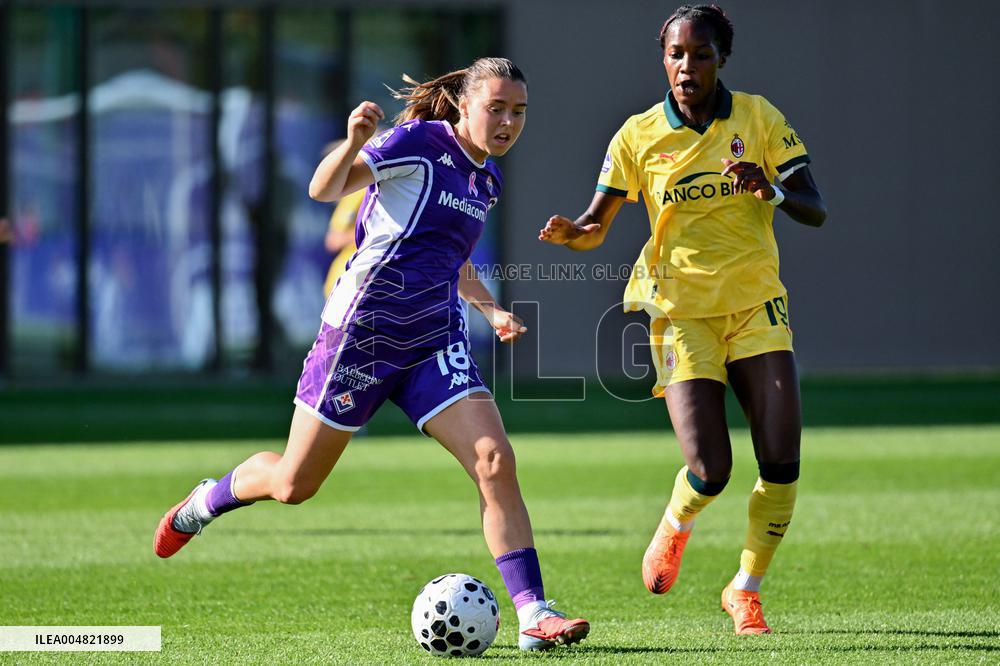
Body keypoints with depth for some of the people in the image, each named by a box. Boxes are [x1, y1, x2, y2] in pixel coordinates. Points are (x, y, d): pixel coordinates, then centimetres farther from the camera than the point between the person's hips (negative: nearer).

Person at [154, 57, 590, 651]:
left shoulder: (487, 180, 13)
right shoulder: (419, 141, -11)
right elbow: (324, 189, -21)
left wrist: (492, 310, 14)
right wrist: (353, 145, -40)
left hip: (436, 343, 6)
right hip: (364, 329, -6)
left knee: (495, 461, -16)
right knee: (294, 484, 7)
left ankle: (533, 614, -17)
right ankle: (206, 501, 39)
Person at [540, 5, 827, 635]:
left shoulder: (758, 118, -1)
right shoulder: (639, 136, -1)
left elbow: (816, 210, -3)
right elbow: (596, 227, 5)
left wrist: (773, 190, -24)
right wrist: (568, 232, -19)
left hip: (757, 305, 1)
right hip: (682, 314, -1)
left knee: (782, 461, -12)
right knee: (710, 471, -15)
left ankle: (746, 588, 11)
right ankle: (676, 523, 23)